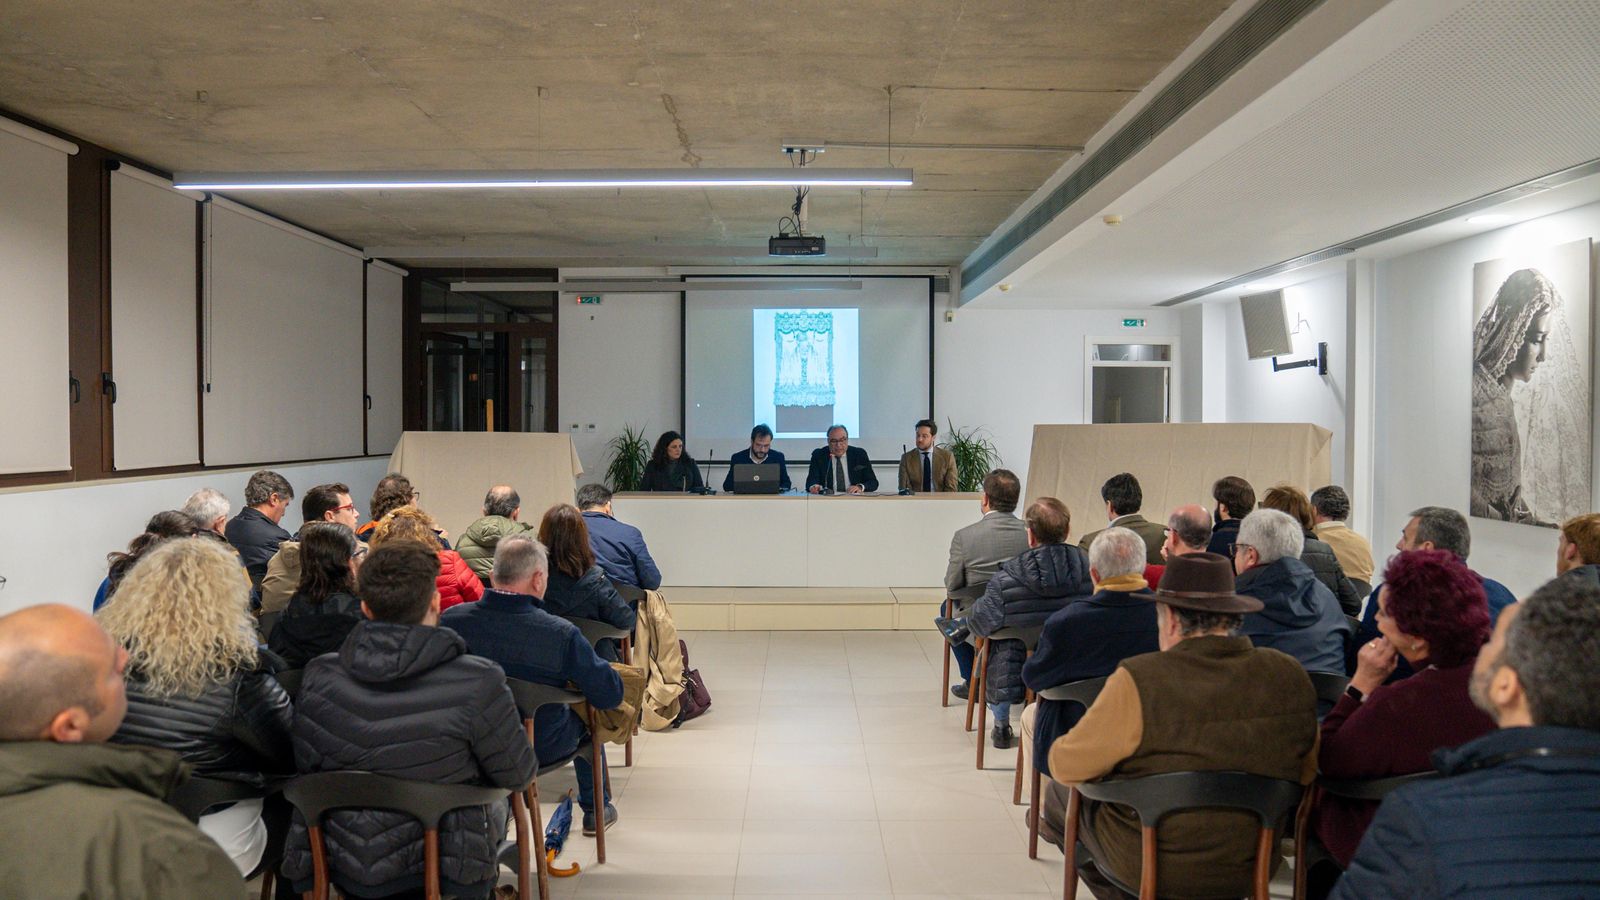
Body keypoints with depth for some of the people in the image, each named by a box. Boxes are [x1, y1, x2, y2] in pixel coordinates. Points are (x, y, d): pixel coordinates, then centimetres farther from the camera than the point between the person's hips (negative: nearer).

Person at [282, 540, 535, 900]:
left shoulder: (317, 676, -13)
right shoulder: (479, 683, -25)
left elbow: (305, 766, 2)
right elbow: (518, 776, -11)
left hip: (343, 870, 3)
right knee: (498, 799, 30)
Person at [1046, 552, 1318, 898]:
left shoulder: (1138, 681, -25)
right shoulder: (1290, 675, -10)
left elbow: (1066, 767, -14)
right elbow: (1306, 773, 6)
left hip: (1146, 871, -5)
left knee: (1061, 792, 22)